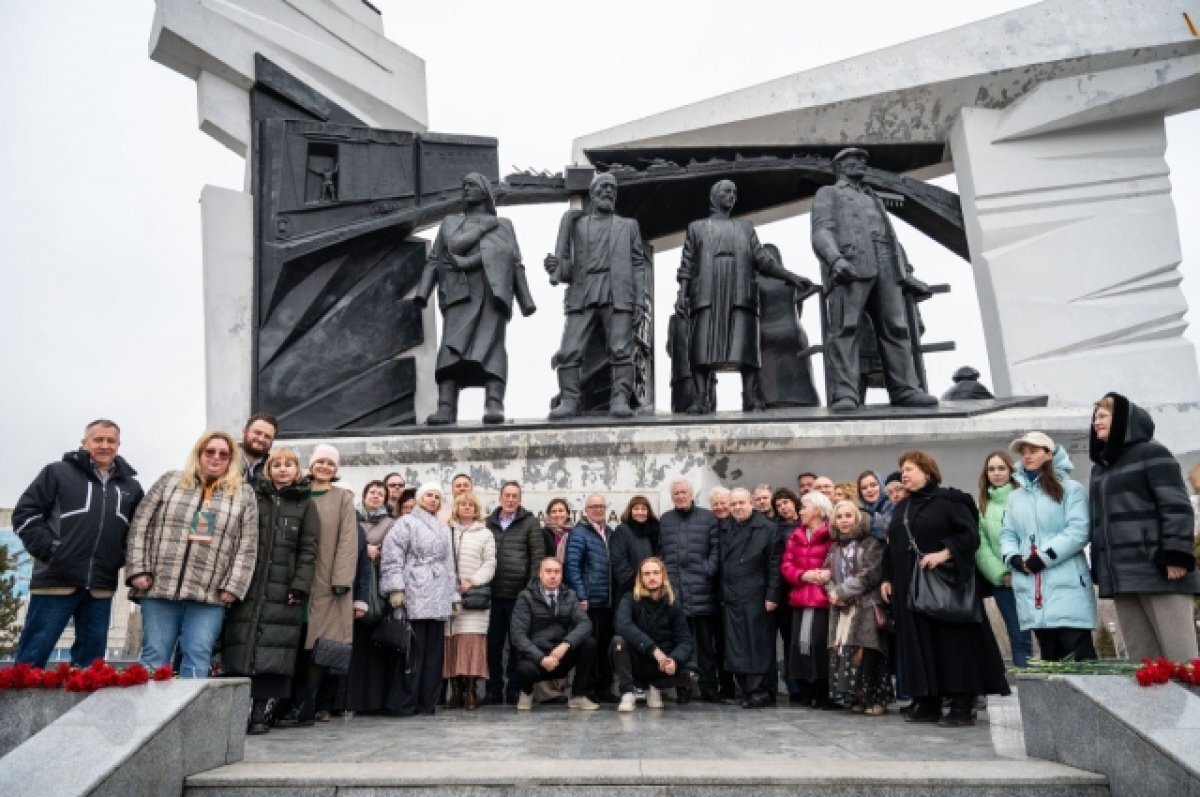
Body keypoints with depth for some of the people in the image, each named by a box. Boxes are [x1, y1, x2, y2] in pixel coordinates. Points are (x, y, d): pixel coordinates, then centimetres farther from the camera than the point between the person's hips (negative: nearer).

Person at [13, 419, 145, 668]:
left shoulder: (131, 486, 14)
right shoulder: (58, 472, 3)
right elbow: (25, 512, -1)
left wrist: (123, 555, 6)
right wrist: (47, 548, -10)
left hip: (101, 586, 4)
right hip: (55, 580, -4)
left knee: (91, 658, 9)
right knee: (32, 656, 0)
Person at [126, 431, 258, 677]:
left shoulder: (244, 494, 9)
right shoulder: (169, 481, 12)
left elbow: (247, 547, 4)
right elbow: (140, 527, 8)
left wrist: (233, 587, -5)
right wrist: (138, 570, -3)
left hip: (210, 595, 0)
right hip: (159, 588, 1)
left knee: (198, 659, -3)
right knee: (154, 657, 3)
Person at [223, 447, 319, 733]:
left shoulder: (305, 504, 9)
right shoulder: (256, 498, 14)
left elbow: (308, 549, 2)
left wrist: (299, 586, -8)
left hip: (283, 590, -2)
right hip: (248, 585, 2)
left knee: (273, 652, -6)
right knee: (243, 646, -2)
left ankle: (263, 712, 0)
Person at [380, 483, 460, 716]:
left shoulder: (443, 529, 25)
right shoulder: (406, 523, 4)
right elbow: (391, 555, -7)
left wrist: (454, 596, 22)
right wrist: (396, 588, -16)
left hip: (438, 600, 6)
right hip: (414, 597, -6)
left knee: (434, 652, 5)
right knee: (413, 651, -9)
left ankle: (427, 703, 11)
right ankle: (403, 704, -1)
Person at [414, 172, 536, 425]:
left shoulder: (503, 224, 26)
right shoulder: (449, 222, 29)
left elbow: (515, 265, 17)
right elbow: (434, 260, 18)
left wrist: (526, 301, 5)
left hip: (493, 290, -1)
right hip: (460, 292, 1)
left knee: (490, 344, -19)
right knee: (452, 347, -18)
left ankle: (494, 406, -33)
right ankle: (445, 408, -29)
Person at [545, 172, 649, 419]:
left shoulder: (628, 225, 23)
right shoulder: (576, 224, 22)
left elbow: (639, 264, 15)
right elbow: (569, 268, 18)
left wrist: (642, 295, 0)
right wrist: (556, 268, -5)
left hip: (617, 294, 0)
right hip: (582, 293, 1)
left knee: (621, 350, -11)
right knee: (569, 351, -10)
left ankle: (620, 401, -11)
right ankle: (568, 401, -7)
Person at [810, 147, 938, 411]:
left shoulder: (874, 200, 38)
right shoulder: (827, 194, 20)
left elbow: (891, 239, 32)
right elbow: (821, 231, 1)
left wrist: (906, 273, 16)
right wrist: (835, 258, -20)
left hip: (887, 269, 6)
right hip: (850, 265, -6)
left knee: (896, 328, -6)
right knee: (845, 328, -16)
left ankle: (904, 390, -10)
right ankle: (843, 395, -24)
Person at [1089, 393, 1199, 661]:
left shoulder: (1151, 453, 1)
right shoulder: (1099, 466, 21)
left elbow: (1177, 506, -9)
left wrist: (1176, 556, -17)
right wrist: (1098, 568, 14)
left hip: (1157, 570, -6)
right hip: (1120, 576, 6)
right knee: (1142, 662, 5)